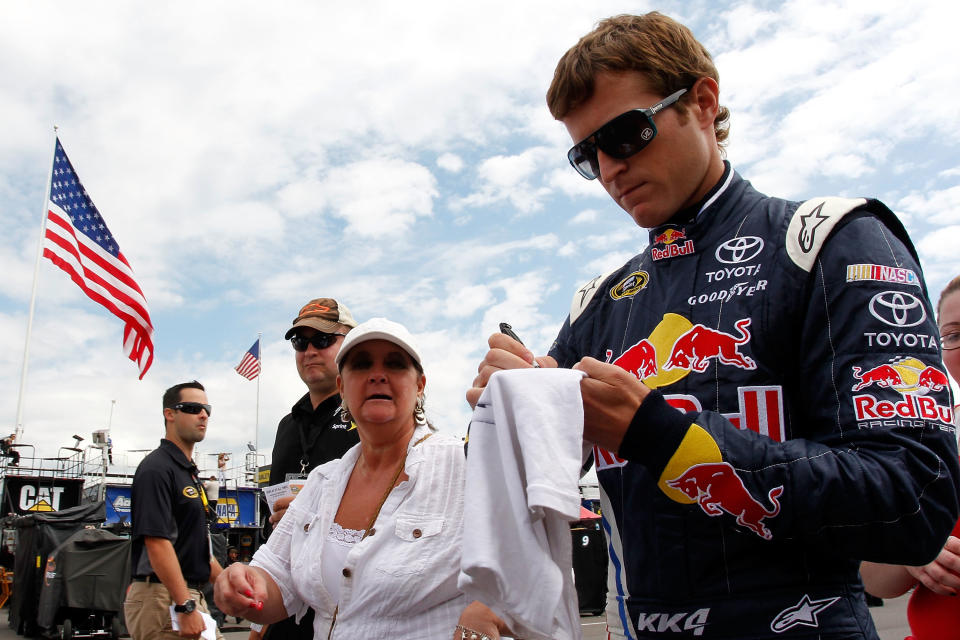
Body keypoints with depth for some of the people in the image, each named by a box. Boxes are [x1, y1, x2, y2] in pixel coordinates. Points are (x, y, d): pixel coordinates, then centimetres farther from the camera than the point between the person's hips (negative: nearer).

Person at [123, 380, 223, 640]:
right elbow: (156, 542, -20)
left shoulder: (189, 472, 17)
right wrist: (185, 607, -24)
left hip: (191, 596, 9)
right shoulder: (157, 468, -11)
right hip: (163, 597, -9)